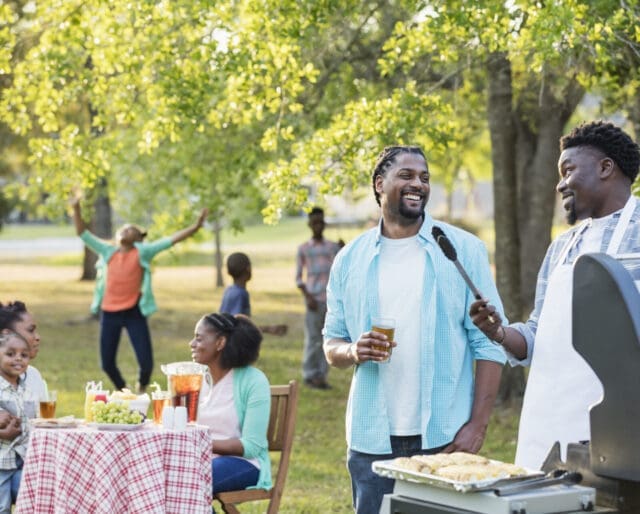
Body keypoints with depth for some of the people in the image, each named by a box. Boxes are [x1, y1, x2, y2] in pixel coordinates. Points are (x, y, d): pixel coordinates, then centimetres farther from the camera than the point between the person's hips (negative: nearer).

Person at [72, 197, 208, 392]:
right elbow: (83, 233, 10)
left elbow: (171, 240, -5)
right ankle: (121, 390, 36)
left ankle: (142, 388, 28)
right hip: (109, 312, 3)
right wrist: (77, 209, -1)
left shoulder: (142, 252, 2)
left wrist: (195, 227, -13)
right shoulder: (107, 251, 9)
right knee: (107, 363, 7)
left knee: (146, 361, -5)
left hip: (134, 312, -3)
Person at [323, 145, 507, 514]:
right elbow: (332, 344, 12)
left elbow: (489, 344, -2)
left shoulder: (464, 249, -1)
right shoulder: (351, 259, 7)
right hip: (372, 439, 2)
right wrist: (352, 352, -12)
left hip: (445, 437, -2)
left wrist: (478, 425, -11)